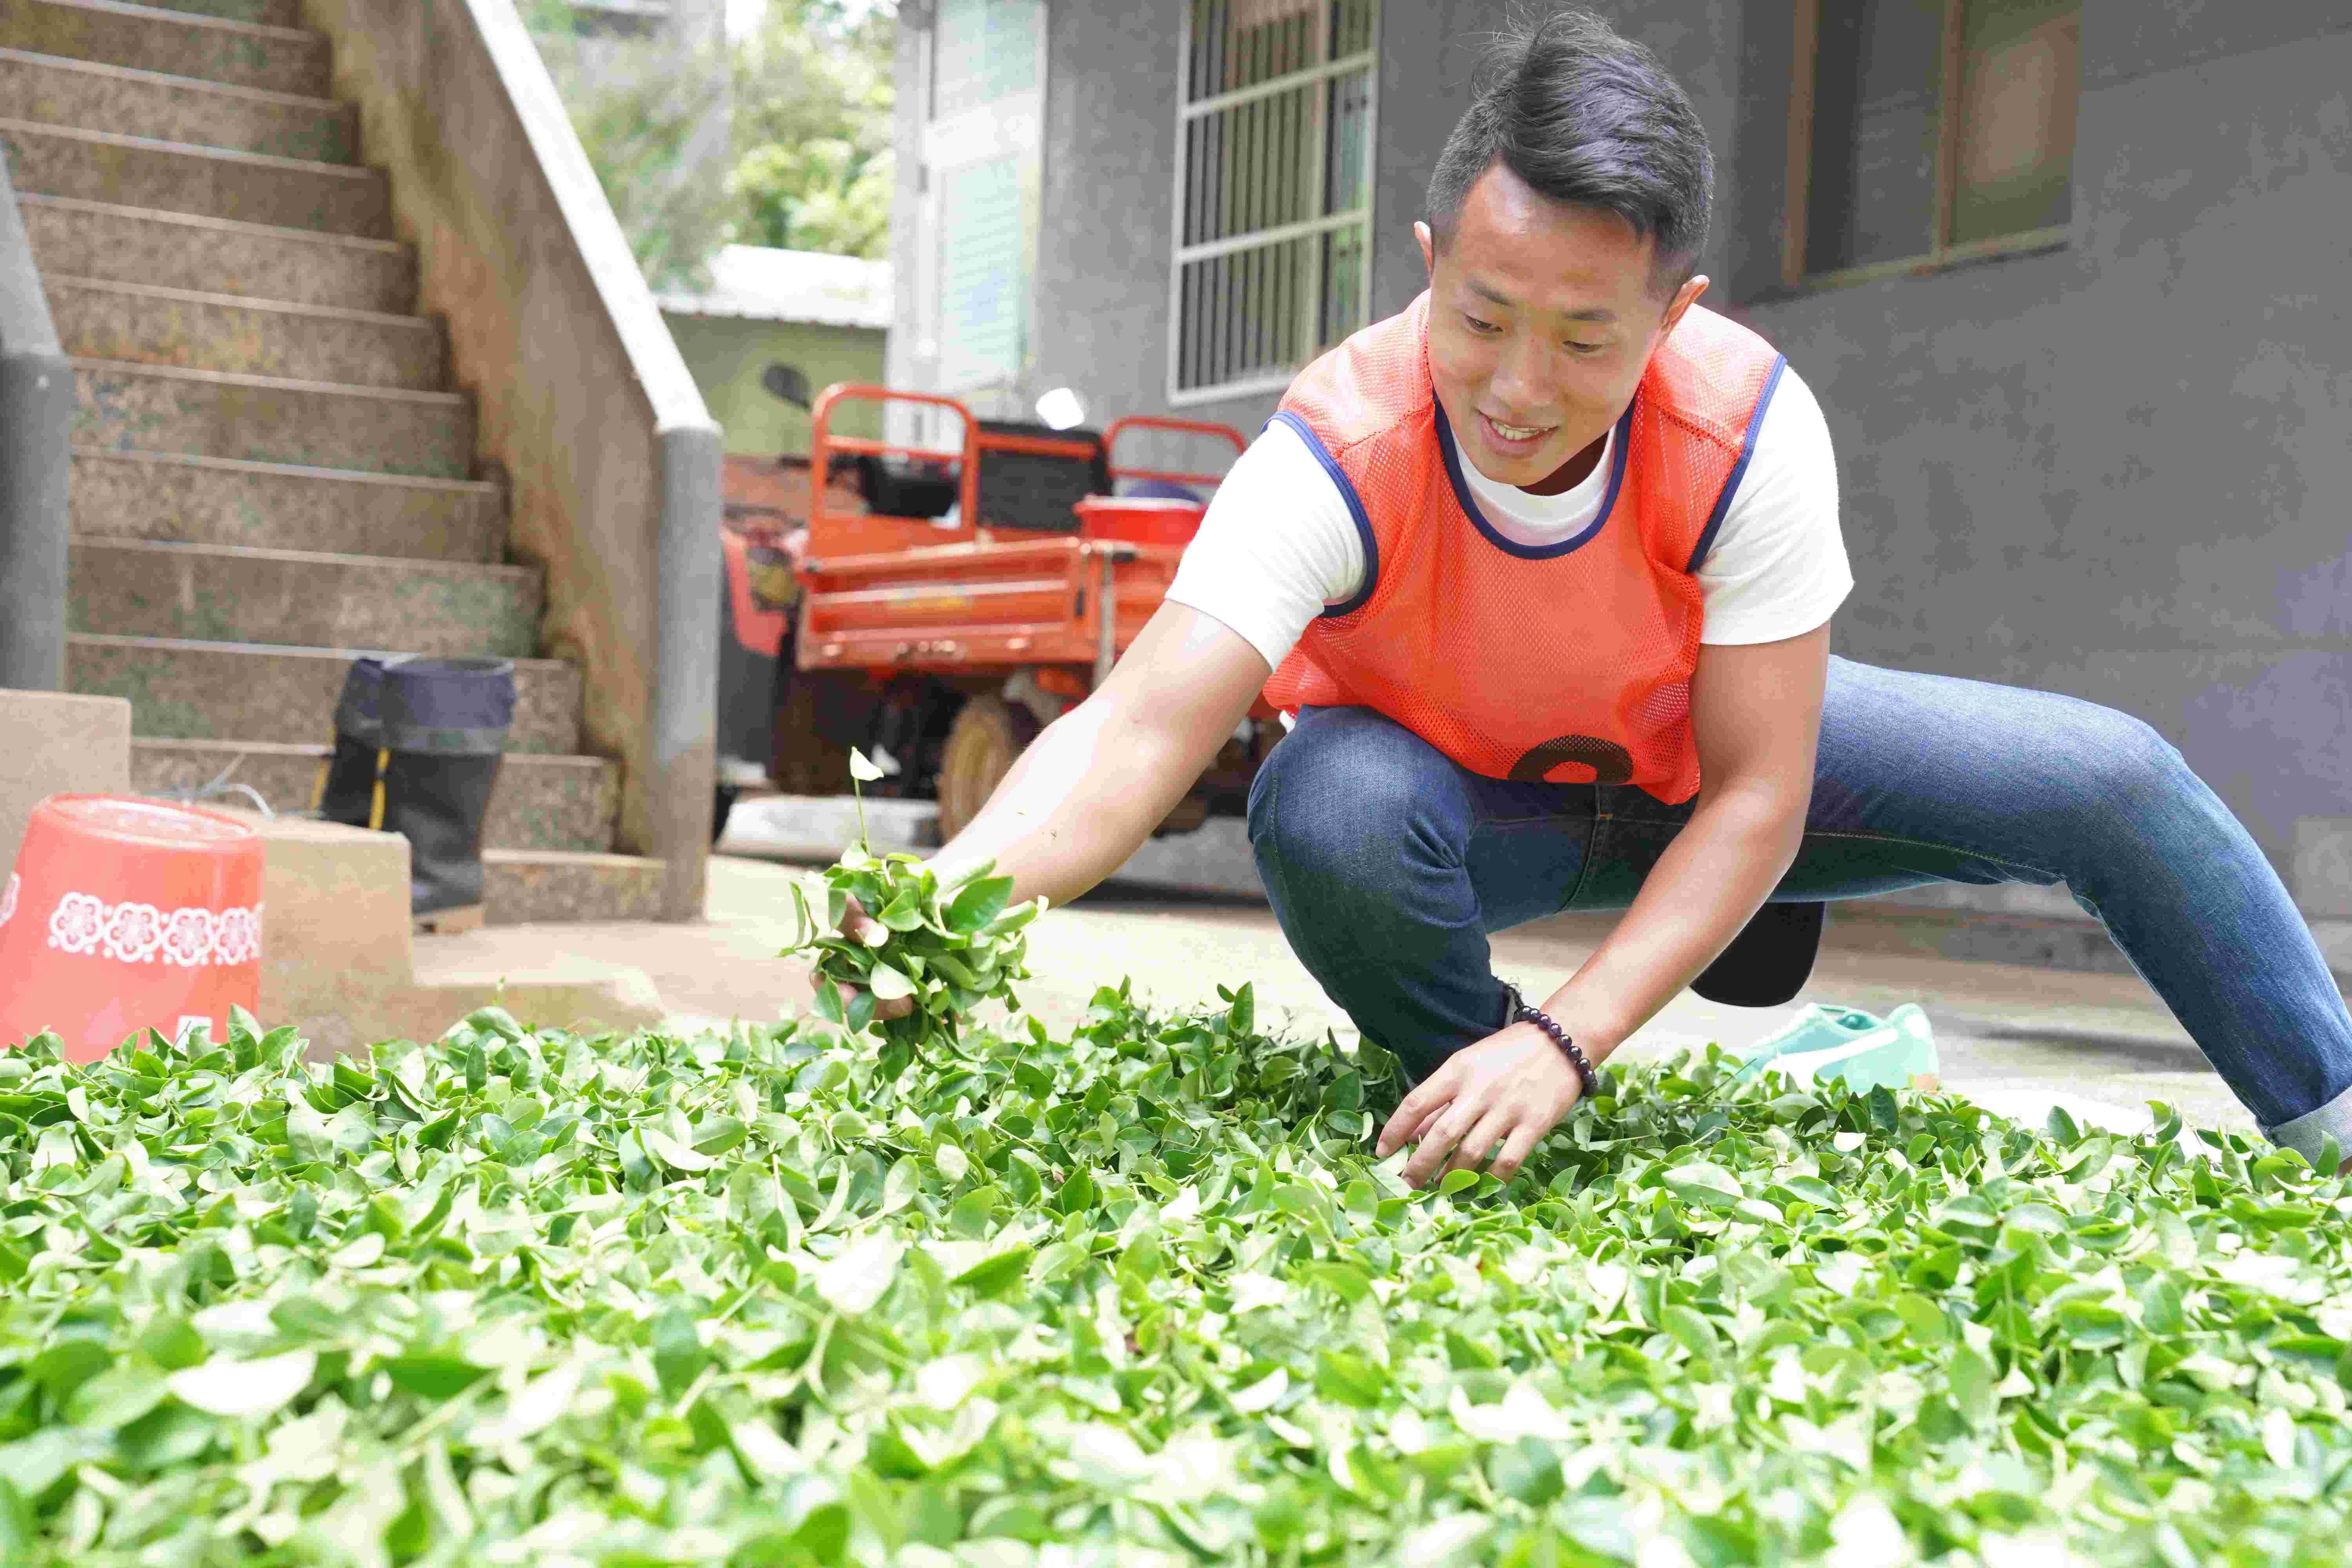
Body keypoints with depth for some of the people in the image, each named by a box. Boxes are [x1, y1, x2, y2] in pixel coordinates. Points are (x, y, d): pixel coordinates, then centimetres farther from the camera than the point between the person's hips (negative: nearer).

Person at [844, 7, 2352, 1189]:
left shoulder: (1751, 429, -33)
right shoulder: (1340, 455, -37)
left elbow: (1757, 801, -29)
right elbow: (1136, 736, -48)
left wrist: (1567, 1035, -42)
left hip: (1698, 758, 2)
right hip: (1455, 789, -2)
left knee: (2113, 779, -10)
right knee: (1327, 811, -39)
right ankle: (1488, 1148, -11)